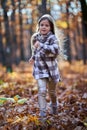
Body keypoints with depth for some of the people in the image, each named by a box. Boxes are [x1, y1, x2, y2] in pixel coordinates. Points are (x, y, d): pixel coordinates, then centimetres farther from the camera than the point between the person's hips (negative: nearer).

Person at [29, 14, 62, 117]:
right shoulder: (35, 37, 0)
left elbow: (56, 50, -36)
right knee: (42, 90, -14)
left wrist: (41, 45, -39)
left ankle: (54, 106, 42)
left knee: (52, 91, 15)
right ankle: (42, 111, -4)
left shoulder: (52, 38, -16)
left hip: (51, 69, -2)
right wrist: (33, 57, 13)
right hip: (39, 69, 2)